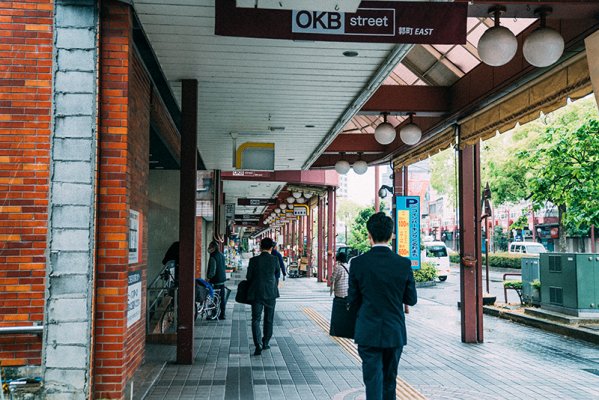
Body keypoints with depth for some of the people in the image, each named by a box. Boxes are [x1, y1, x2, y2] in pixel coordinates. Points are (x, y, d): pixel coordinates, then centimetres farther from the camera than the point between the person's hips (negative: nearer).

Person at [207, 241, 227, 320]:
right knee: (222, 297, 12)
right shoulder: (221, 255, 10)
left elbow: (212, 271, -20)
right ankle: (222, 314, 18)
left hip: (216, 281, -9)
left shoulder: (213, 257, -17)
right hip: (222, 279, 9)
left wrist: (208, 277, -11)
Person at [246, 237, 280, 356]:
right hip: (271, 293, 1)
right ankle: (265, 343, 26)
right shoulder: (274, 260, -7)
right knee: (269, 320, 17)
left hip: (256, 293, -1)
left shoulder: (254, 260, -8)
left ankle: (258, 346, -12)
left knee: (256, 320, 2)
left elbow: (248, 277, -3)